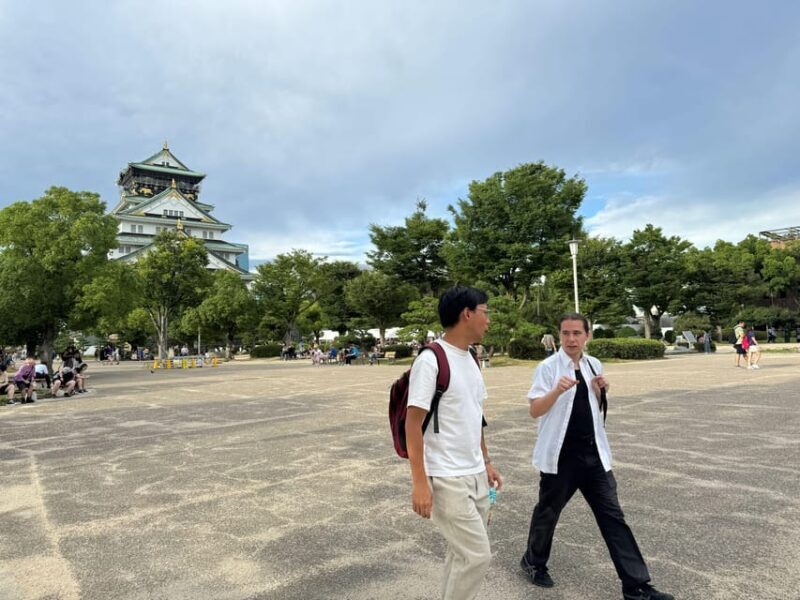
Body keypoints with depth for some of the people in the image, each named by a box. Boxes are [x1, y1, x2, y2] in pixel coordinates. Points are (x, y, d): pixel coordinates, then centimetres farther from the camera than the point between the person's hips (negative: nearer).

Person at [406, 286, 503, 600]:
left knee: (463, 553, 16)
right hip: (446, 479, -8)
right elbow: (413, 422, -18)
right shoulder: (431, 360, -17)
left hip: (475, 475, 8)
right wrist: (419, 481, -20)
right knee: (477, 555, -2)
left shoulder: (470, 359, 9)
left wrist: (486, 462, 18)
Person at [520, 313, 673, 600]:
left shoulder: (594, 365, 6)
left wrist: (601, 391, -5)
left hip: (593, 454, 5)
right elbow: (534, 410, -17)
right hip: (560, 455, -5)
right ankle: (534, 562, 36)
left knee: (612, 516, 7)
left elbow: (594, 406, 16)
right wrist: (557, 390, -33)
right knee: (547, 512, 13)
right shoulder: (548, 367, -12)